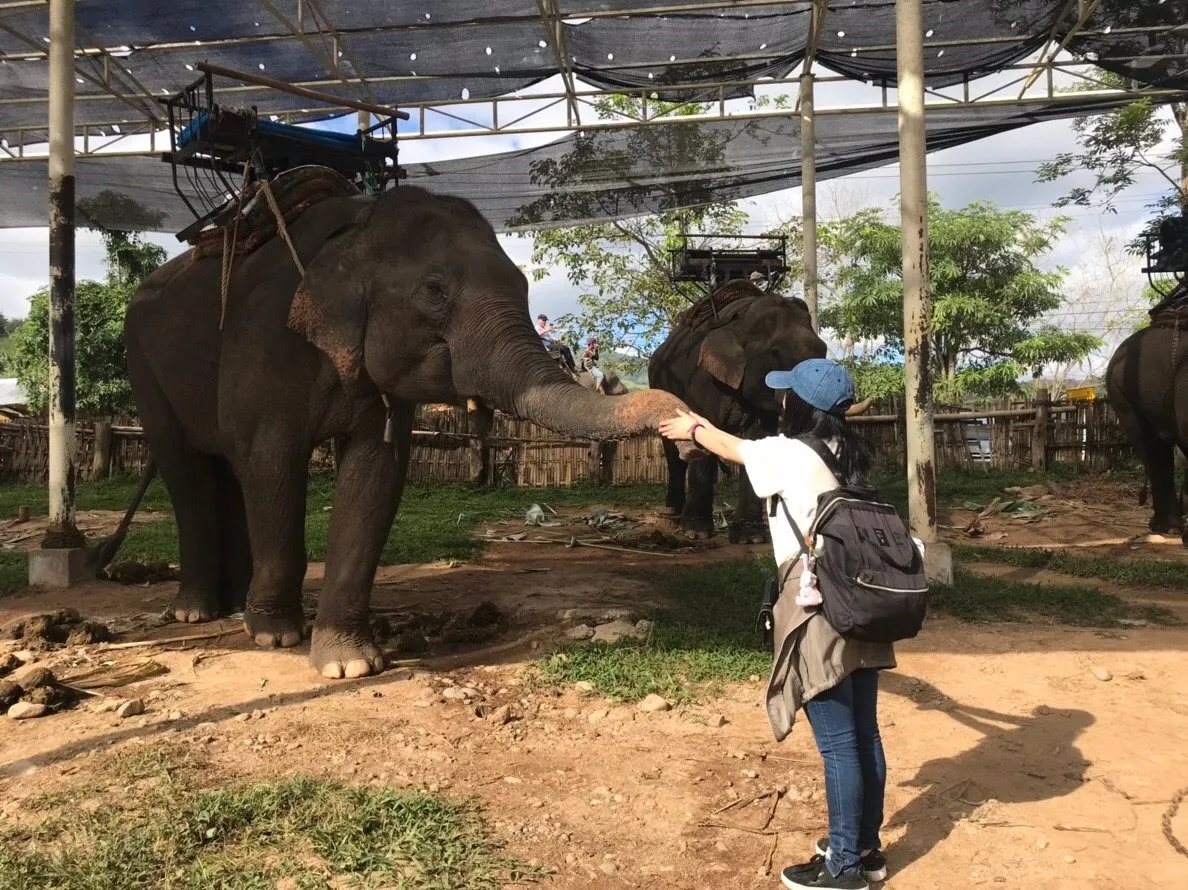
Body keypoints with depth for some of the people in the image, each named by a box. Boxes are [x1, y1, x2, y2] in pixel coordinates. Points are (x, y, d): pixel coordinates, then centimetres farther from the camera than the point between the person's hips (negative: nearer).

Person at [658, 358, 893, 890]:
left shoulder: (788, 454, -10)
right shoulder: (845, 452, 10)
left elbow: (734, 450, 10)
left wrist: (693, 429, 29)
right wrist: (704, 426, 33)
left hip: (819, 609, -8)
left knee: (837, 744, 1)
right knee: (863, 735, 16)